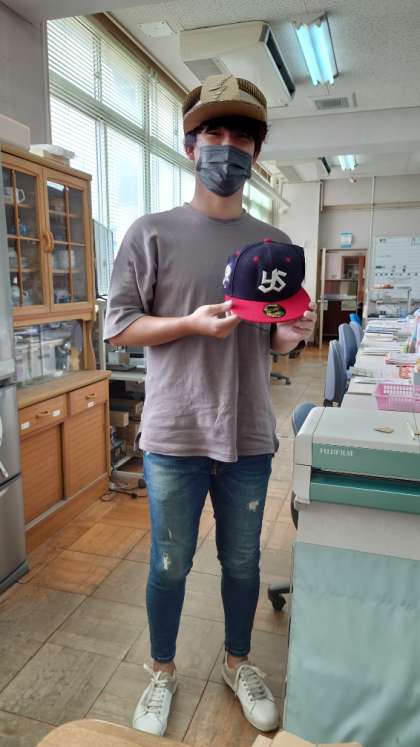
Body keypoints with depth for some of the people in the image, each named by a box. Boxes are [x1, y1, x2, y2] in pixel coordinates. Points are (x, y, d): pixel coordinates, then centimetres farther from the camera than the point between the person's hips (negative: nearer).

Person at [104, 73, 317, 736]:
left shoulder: (275, 244, 6)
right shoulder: (152, 233, -3)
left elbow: (274, 340, 11)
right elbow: (118, 327, -5)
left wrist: (291, 334, -12)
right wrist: (191, 323, -19)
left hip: (249, 437, 3)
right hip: (175, 437, -2)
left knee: (242, 561, 19)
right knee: (170, 565, 15)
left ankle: (238, 662, 46)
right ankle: (163, 672, 42)